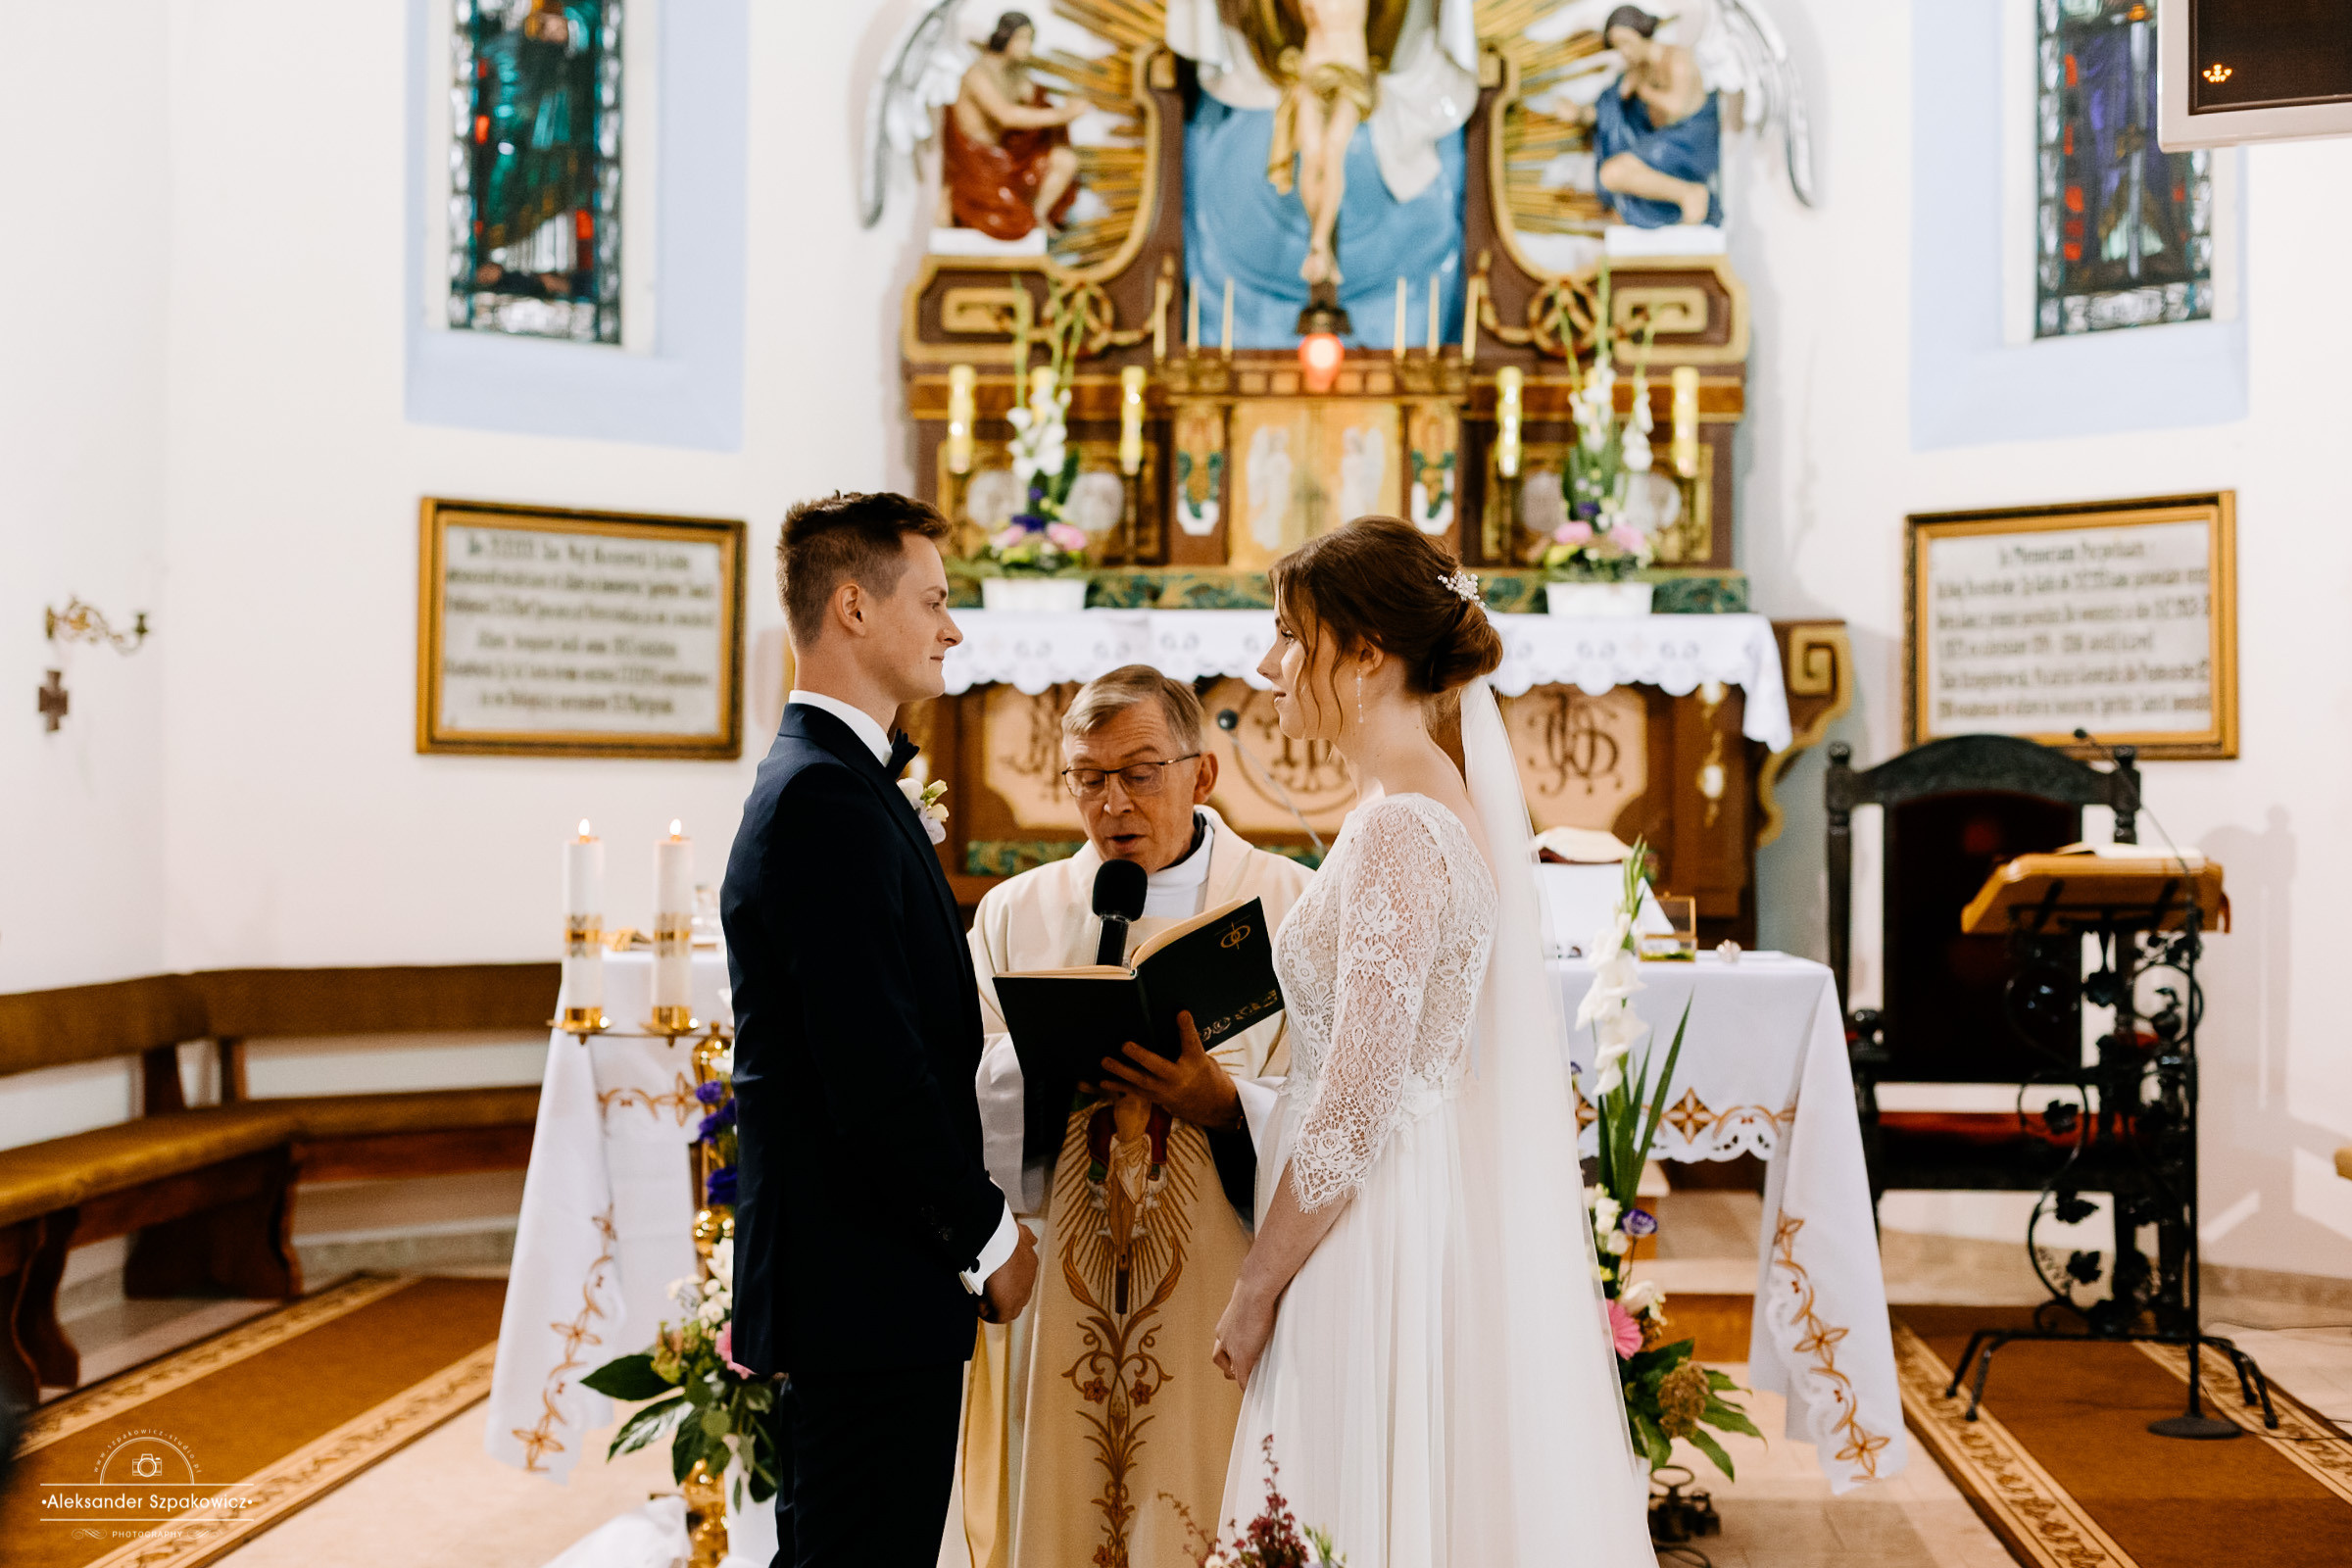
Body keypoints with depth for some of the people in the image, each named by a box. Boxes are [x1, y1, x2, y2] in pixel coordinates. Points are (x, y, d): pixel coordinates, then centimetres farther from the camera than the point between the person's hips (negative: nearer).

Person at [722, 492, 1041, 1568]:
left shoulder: (821, 780, 14)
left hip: (837, 1277, 10)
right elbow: (876, 1074, -24)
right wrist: (990, 1237, -12)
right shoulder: (828, 799, -19)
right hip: (868, 1287, -10)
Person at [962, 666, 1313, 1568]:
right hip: (1056, 1306, 2)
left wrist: (1224, 1104, -19)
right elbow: (963, 1107, 3)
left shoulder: (1290, 908, 3)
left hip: (1219, 1303, -2)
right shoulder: (1015, 912, 12)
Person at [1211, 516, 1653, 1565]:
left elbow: (1356, 1112, -21)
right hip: (1451, 1222, 9)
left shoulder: (1399, 830, -20)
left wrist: (1255, 1292, -12)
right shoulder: (1454, 801, 10)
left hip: (1382, 1241, -9)